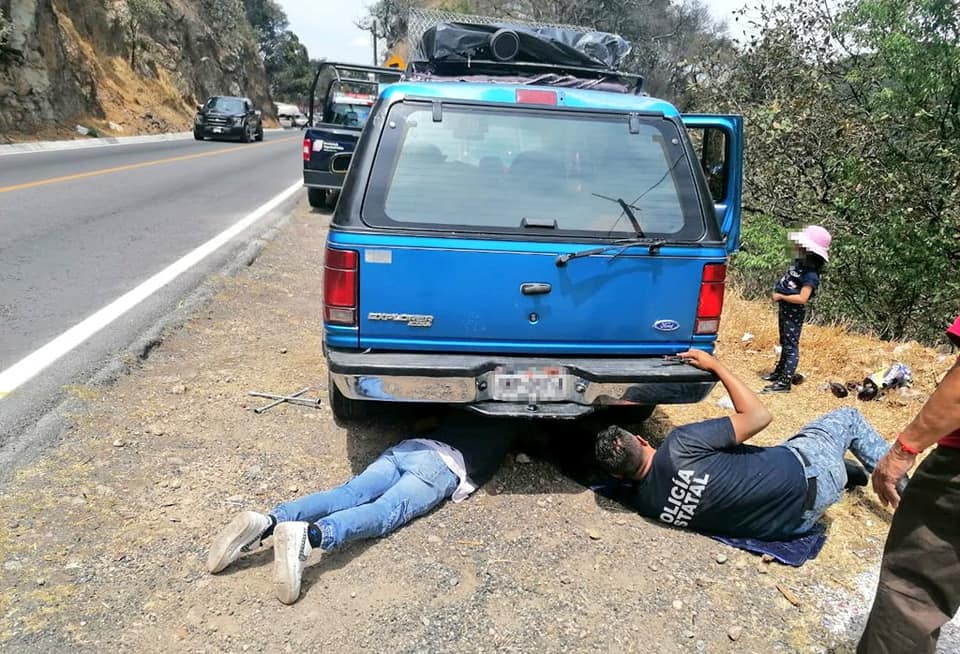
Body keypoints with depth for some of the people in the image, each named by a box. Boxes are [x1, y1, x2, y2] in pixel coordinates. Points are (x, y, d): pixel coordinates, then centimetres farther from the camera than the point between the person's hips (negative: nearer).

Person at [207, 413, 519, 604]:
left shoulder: (465, 411, 37)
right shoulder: (507, 425, 25)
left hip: (404, 447, 5)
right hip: (443, 463, -5)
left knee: (347, 494, -12)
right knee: (387, 511, -25)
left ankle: (267, 523, -34)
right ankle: (310, 534, -53)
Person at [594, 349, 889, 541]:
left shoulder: (638, 500, -18)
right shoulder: (680, 446, -35)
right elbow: (758, 416, -23)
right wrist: (715, 365, -15)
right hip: (806, 483, -6)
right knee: (848, 417, 19)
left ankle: (843, 469, 45)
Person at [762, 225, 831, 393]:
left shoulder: (810, 274, -24)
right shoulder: (799, 263, 3)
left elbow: (802, 298, -29)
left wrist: (780, 296, -21)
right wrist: (778, 294, 4)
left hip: (794, 313, -10)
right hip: (785, 309, 10)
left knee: (791, 345, -4)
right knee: (784, 343, 22)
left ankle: (785, 381, -1)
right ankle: (779, 372, 37)